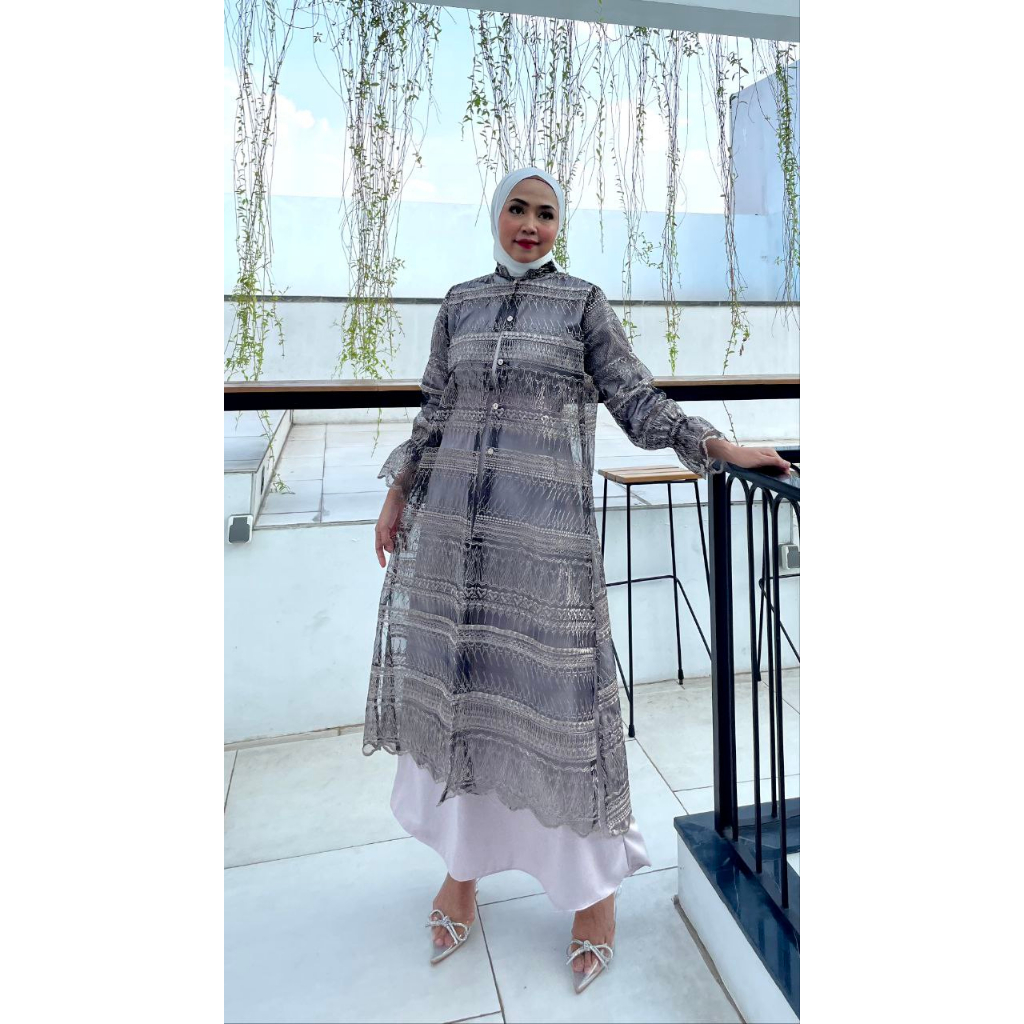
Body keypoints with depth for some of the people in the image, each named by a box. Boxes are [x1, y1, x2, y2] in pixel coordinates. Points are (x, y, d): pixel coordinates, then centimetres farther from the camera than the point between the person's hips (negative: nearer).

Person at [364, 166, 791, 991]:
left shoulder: (583, 302, 3)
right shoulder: (460, 303, 13)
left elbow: (638, 404, -1)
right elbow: (436, 411, 15)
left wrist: (720, 447, -14)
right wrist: (397, 494, 10)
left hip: (545, 524, -3)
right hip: (455, 520, 4)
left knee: (557, 690, 0)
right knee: (456, 683, 9)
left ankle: (596, 882, 23)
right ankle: (464, 866, 31)